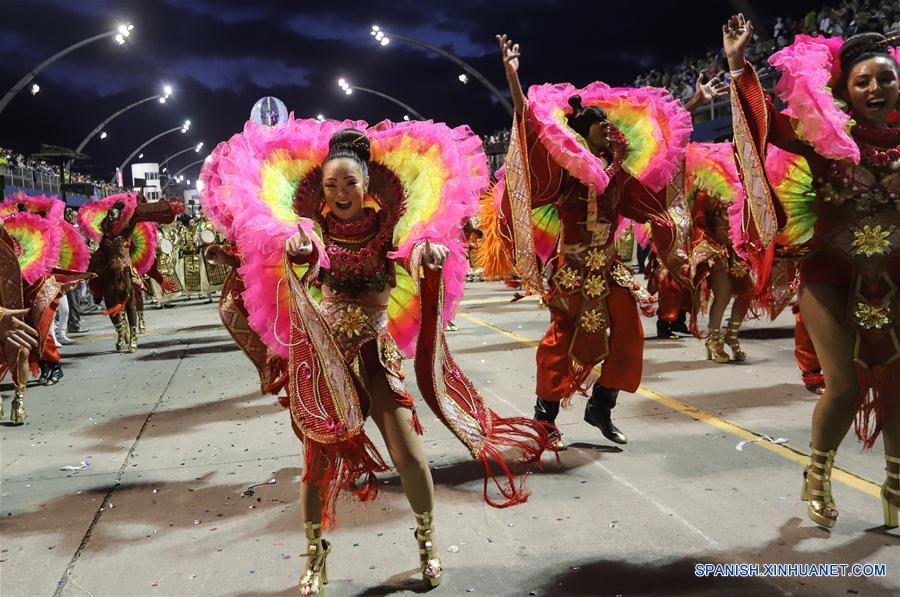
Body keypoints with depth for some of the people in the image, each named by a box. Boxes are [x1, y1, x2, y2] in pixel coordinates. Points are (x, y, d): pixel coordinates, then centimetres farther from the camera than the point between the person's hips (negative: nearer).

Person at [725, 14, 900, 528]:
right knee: (844, 387, -3)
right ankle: (818, 477, 23)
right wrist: (739, 65, -20)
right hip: (832, 272, -3)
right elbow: (767, 121, -15)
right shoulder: (827, 133, -8)